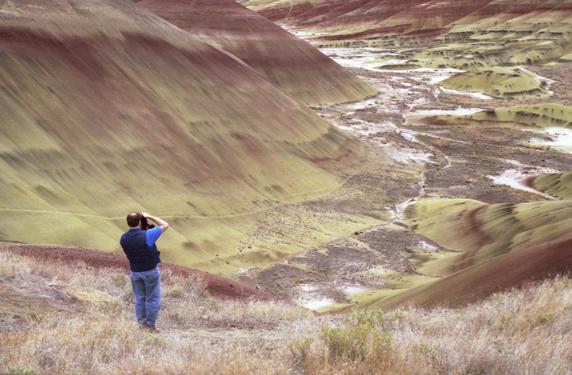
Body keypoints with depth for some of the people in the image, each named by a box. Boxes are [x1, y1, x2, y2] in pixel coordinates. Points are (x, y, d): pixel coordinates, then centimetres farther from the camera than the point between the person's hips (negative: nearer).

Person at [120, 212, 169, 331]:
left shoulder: (123, 238, -9)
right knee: (153, 299, 7)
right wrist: (149, 217, -6)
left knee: (139, 299, 16)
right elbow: (165, 225, -13)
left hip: (135, 272, 4)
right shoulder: (147, 235, -24)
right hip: (151, 271, -4)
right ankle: (150, 326, 10)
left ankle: (141, 324, 19)